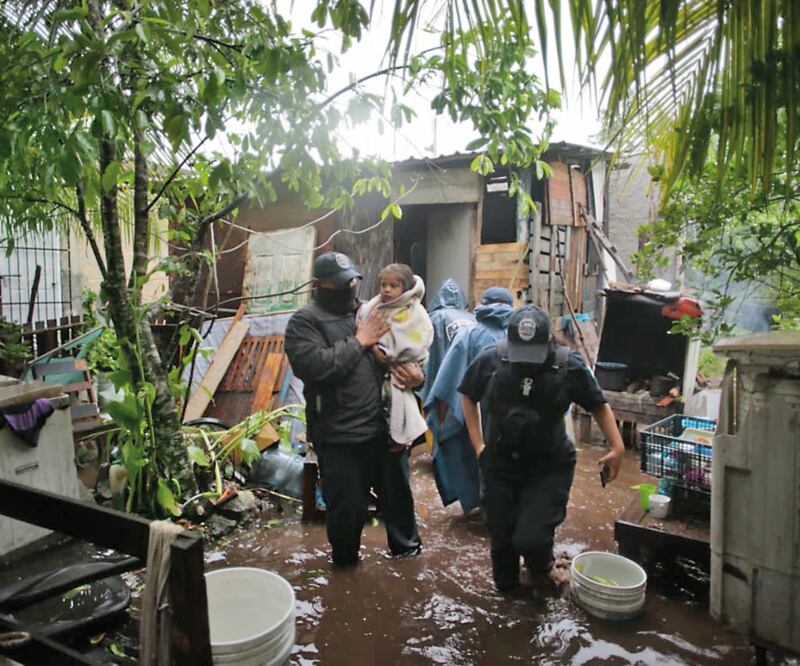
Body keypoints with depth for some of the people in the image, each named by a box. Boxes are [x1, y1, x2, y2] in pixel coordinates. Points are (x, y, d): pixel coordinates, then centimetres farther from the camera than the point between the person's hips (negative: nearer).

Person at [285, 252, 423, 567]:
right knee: (348, 507, 8)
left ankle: (406, 546, 48)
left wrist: (416, 369, -3)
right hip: (341, 437, -5)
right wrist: (359, 342, -16)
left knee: (397, 492, 23)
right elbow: (313, 366, -24)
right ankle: (345, 562, 36)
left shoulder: (370, 311, 11)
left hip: (386, 427, 6)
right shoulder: (304, 321, -7)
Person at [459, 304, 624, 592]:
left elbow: (598, 406, 1)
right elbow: (468, 397, 5)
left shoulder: (569, 365, -15)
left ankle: (542, 565, 26)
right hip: (500, 464, 2)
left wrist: (617, 447, -9)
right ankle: (505, 588, 41)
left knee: (530, 538, -12)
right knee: (501, 536, 11)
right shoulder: (490, 360, -13)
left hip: (549, 467, -2)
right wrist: (478, 444, 1)